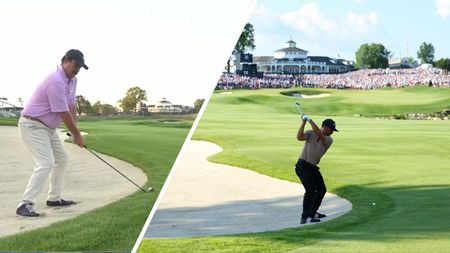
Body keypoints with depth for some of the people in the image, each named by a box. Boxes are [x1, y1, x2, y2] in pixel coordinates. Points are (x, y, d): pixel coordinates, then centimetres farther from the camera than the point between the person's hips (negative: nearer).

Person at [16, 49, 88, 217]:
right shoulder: (56, 81, -25)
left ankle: (54, 198, 25)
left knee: (61, 159, 17)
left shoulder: (72, 80, 6)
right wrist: (77, 134, -12)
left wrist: (75, 132, 1)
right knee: (46, 163, -21)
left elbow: (72, 106, 6)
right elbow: (64, 113, -23)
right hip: (32, 126, -11)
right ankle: (25, 205, -20)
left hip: (47, 127, 11)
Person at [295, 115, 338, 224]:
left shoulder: (329, 140, -1)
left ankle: (312, 212, 33)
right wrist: (303, 122, -27)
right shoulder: (310, 133, -7)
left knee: (322, 189, 16)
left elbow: (319, 134, -22)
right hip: (303, 166, -7)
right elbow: (299, 137, -25)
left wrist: (310, 120, -26)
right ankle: (305, 217, -18)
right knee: (311, 190, -20)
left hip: (313, 167, 7)